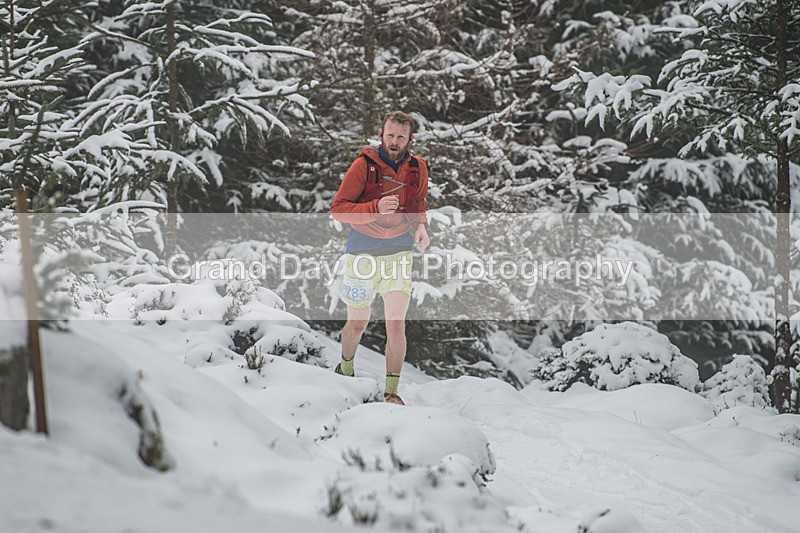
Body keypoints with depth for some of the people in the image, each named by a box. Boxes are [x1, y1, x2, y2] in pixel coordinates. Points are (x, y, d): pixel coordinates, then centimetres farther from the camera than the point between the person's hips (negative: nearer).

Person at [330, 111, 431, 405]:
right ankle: (346, 369, 42)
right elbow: (338, 208, -12)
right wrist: (376, 208, -27)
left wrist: (421, 225, -3)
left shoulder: (417, 168, 0)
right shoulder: (364, 165, -12)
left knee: (396, 325, -9)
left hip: (399, 254, 2)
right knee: (357, 324, 13)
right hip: (362, 254, -2)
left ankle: (391, 391, -1)